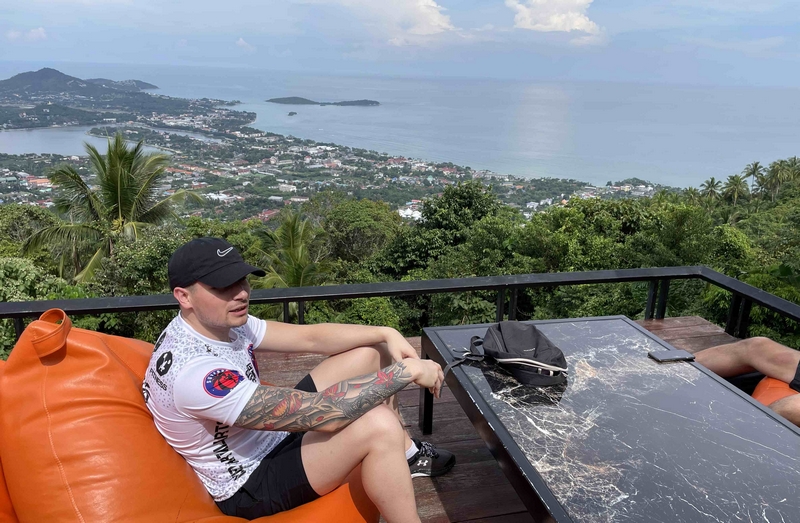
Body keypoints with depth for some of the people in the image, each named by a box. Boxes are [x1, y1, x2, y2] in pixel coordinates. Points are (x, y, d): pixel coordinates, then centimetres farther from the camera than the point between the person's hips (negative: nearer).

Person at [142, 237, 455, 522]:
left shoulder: (223, 322, -6)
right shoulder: (193, 372, -35)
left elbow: (310, 338, -2)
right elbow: (320, 413, -38)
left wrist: (386, 334, -15)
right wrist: (405, 371, -31)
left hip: (273, 434, 9)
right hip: (251, 482, -9)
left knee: (371, 352, 3)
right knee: (378, 425, -33)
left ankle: (407, 454, 18)